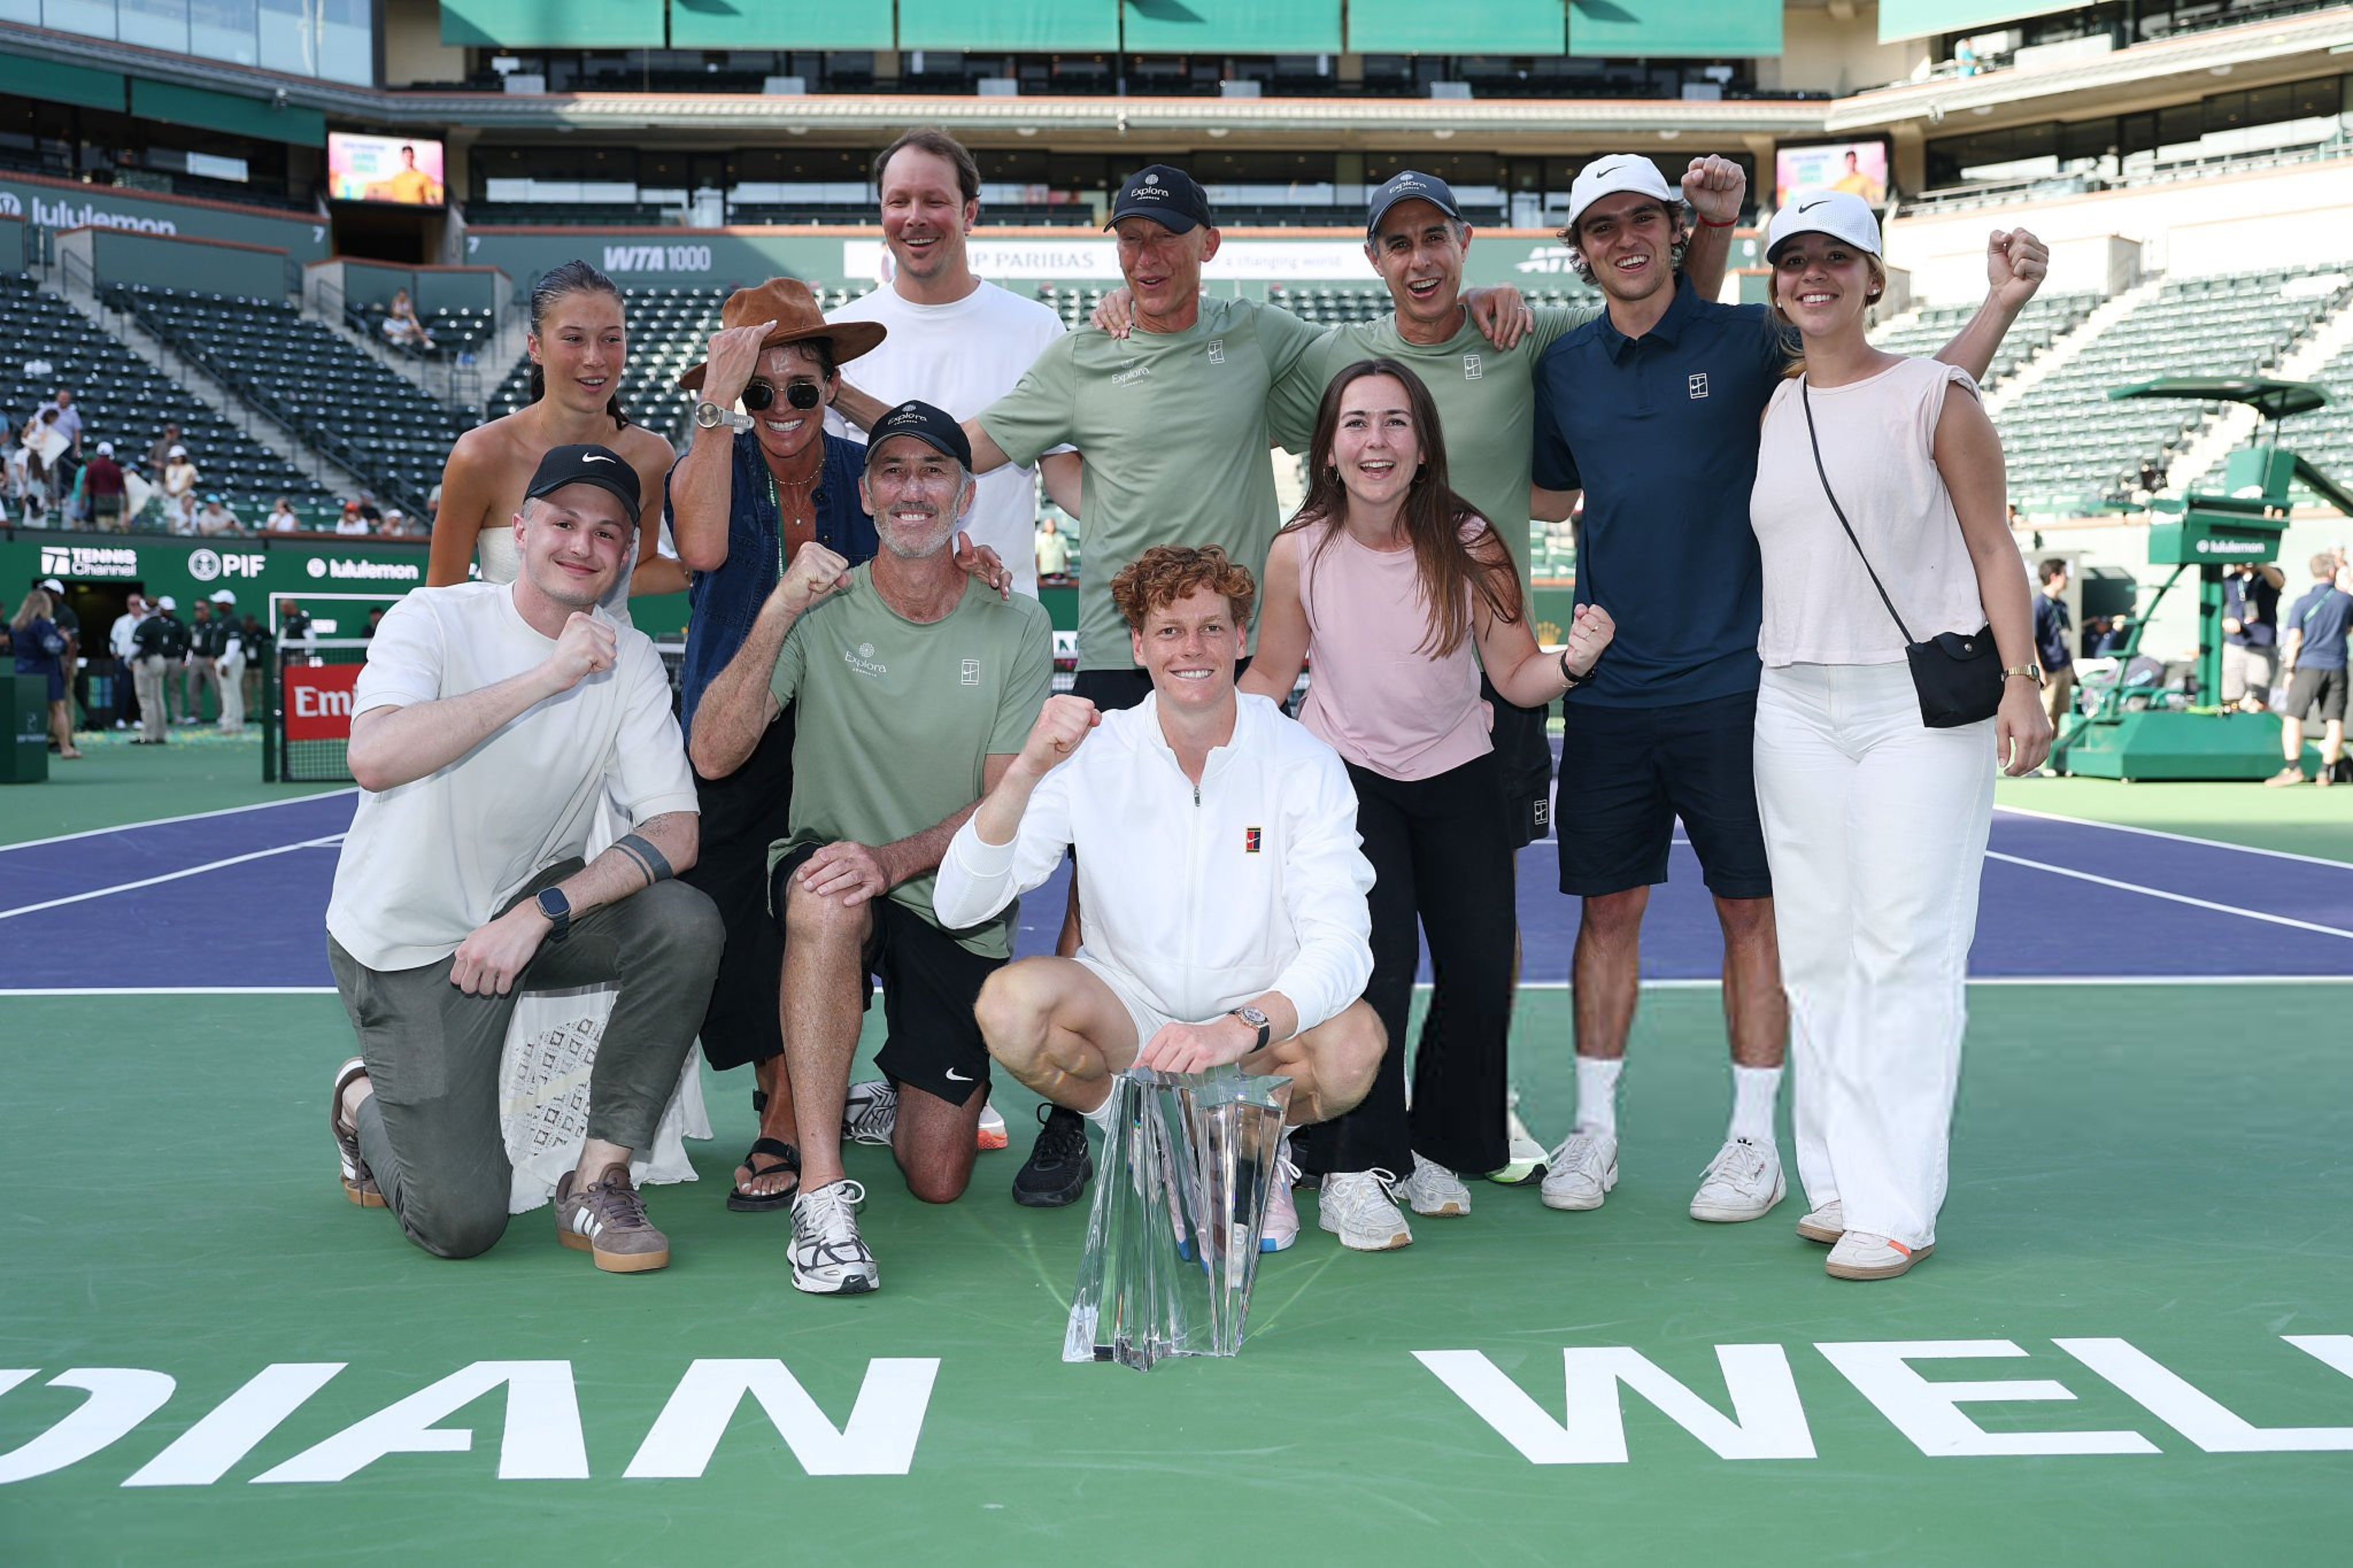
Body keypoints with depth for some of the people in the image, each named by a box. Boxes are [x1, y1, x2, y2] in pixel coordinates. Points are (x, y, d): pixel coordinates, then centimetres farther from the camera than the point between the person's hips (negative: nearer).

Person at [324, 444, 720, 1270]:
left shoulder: (632, 662, -4)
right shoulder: (435, 620, -14)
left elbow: (674, 830, -13)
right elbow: (375, 760, -34)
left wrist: (541, 913, -27)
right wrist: (548, 676, -35)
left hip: (536, 907, 4)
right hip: (407, 941, -4)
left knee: (688, 923, -26)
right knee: (462, 1225, -11)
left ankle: (598, 1179, -11)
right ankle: (365, 1103, 24)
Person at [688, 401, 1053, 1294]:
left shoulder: (1015, 628, -3)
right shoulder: (821, 613, -6)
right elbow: (713, 755, -16)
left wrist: (893, 860, -26)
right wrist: (779, 610, -24)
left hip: (960, 911, 2)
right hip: (828, 865, -1)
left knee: (938, 1181, 0)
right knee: (827, 900, -41)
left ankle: (905, 1092, 38)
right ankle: (821, 1194, -33)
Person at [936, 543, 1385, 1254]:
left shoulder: (1303, 763, -11)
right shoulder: (1092, 755, -9)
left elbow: (1339, 944, -21)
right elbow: (957, 907, -17)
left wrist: (1240, 1028, -40)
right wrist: (1026, 770, -32)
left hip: (1263, 1026, -1)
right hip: (1127, 1020, 1)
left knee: (1353, 1043, -32)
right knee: (1011, 1001, -29)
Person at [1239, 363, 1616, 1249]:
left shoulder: (1469, 547, -14)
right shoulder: (1299, 554, -13)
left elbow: (1517, 676, -8)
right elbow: (1269, 679, 0)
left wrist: (1574, 661, -28)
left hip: (1457, 777, 2)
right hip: (1344, 776, -2)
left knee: (1481, 976, -1)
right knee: (1378, 959, -19)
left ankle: (1440, 1149, 23)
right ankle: (1356, 1171, -5)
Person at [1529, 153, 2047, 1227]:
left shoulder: (1749, 342, -1)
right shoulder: (1563, 369, 8)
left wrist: (2000, 305, -10)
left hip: (1730, 684, -3)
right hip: (1608, 687, 3)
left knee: (1751, 906, 3)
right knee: (1608, 906, 7)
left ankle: (1753, 1138, 13)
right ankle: (1594, 1127, 18)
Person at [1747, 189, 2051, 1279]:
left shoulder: (1933, 396, 1)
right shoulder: (1765, 410, 13)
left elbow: (1993, 546, -1)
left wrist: (2021, 682, -10)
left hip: (1924, 703, -5)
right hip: (1795, 702, 5)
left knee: (1906, 948, -8)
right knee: (1815, 949, 4)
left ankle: (1896, 1208, -6)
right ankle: (1837, 1180, 12)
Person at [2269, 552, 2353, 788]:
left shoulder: (2303, 603, -4)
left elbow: (2294, 640, -7)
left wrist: (2289, 670, 1)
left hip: (2309, 667, -2)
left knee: (2293, 717, -1)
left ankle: (2294, 768, -11)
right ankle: (2326, 772, 3)